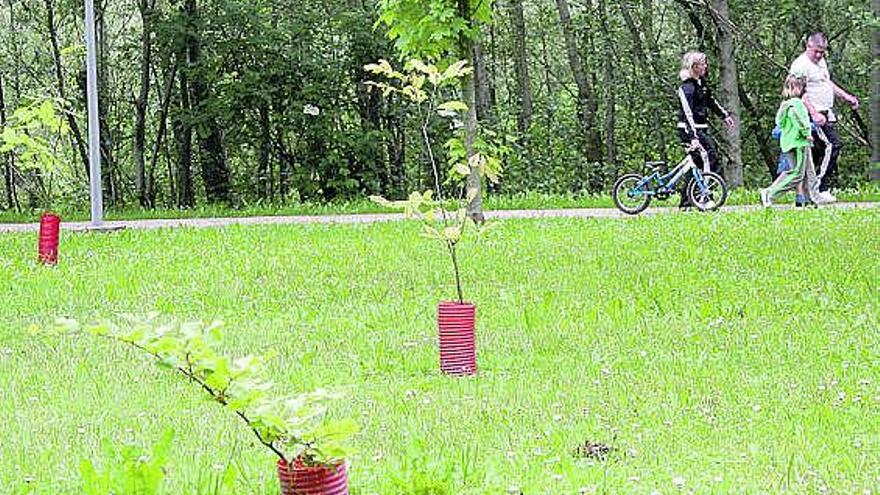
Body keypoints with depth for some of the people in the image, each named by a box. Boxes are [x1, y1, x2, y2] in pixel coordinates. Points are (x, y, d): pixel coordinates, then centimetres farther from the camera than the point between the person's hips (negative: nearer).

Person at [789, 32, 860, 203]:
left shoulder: (821, 61, 19)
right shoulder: (801, 65, -13)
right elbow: (801, 93, -19)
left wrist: (845, 96, 28)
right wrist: (814, 114, -26)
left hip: (826, 114, 10)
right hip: (815, 115, -10)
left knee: (817, 153, 9)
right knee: (832, 145, -18)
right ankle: (822, 189, -18)